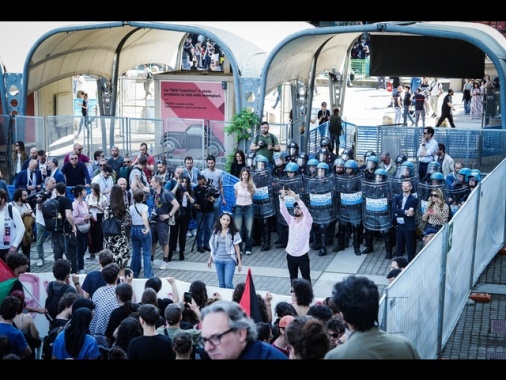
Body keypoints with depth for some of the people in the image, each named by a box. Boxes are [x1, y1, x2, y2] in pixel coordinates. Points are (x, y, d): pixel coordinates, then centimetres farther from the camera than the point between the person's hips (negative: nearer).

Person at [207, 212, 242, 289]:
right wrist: (210, 259, 15)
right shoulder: (216, 231, 3)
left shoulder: (234, 232, -8)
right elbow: (213, 246, 12)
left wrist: (239, 262, -5)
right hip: (218, 260, 4)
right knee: (221, 284, 11)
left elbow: (237, 247, -5)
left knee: (228, 283, -11)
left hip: (229, 260, -4)